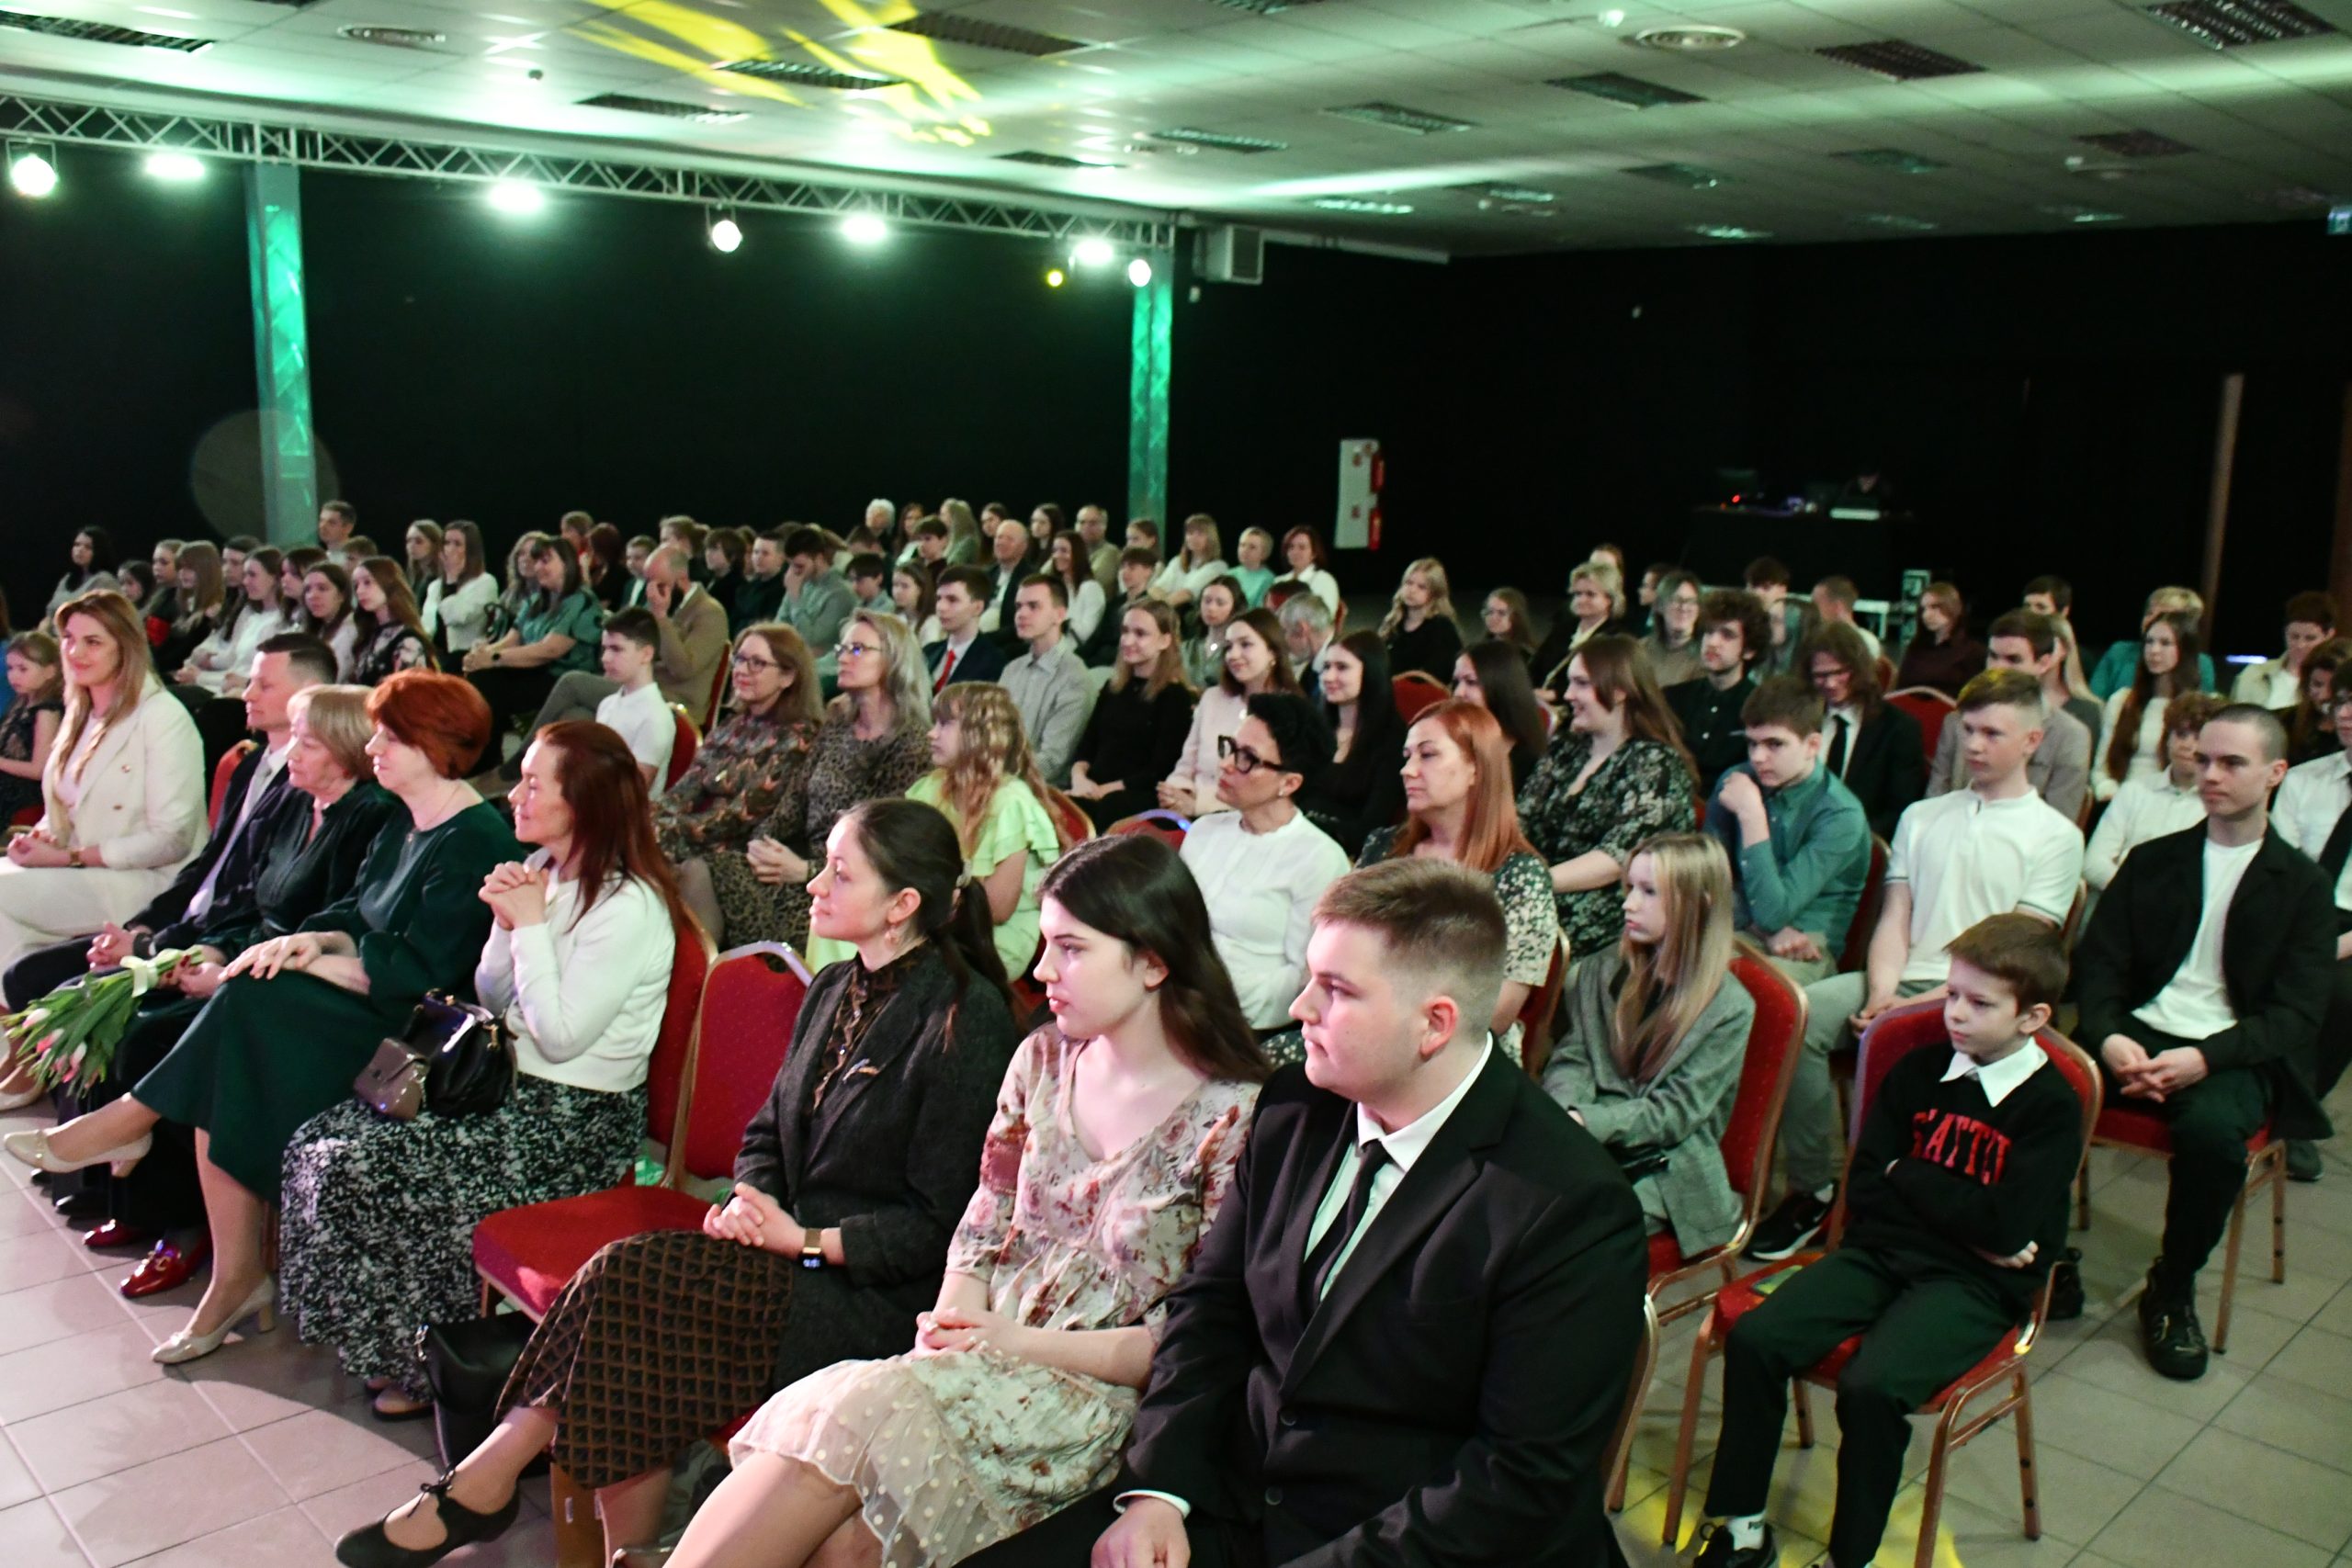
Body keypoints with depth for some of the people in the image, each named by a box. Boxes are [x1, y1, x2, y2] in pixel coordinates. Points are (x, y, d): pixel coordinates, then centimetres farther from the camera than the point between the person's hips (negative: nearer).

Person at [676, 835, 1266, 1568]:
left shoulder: (1235, 1116, -10)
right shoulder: (1043, 1062, 8)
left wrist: (1022, 1342, -13)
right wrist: (954, 1322, -8)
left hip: (1104, 1394, -4)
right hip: (984, 1366, 5)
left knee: (849, 1422, -28)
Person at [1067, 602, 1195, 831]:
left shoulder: (1176, 697, 3)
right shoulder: (1113, 688, 23)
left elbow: (1160, 771, -6)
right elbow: (1086, 745, 18)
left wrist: (1104, 790, -13)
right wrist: (1079, 777, -5)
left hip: (1141, 798, -5)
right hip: (1092, 792, 5)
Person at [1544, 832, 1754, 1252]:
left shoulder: (1730, 1009, -1)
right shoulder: (1601, 973, 14)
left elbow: (1676, 1112, -7)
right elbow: (1571, 1059, 7)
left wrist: (1587, 1122, -18)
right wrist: (1566, 1113, -15)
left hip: (1661, 1172, -3)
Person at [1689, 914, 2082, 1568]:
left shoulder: (2051, 1105, -3)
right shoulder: (1917, 1072, 11)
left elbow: (2006, 1226, -16)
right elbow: (1863, 1191, 7)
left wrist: (1908, 1178, -5)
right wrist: (1962, 1215, -8)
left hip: (1974, 1284, -5)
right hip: (1878, 1253, 5)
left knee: (1871, 1387, -30)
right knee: (1753, 1338, -16)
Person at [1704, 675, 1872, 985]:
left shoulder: (1841, 816, -14)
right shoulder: (1734, 782, 3)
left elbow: (1772, 912, -20)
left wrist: (1752, 814, -20)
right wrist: (1768, 931, -12)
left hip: (1805, 951, -5)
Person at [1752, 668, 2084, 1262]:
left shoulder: (2054, 835, 7)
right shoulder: (1922, 817, 22)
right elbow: (1894, 921, 14)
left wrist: (1922, 1005, -14)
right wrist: (1882, 992, -7)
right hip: (1901, 983, 5)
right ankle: (1810, 1189, -14)